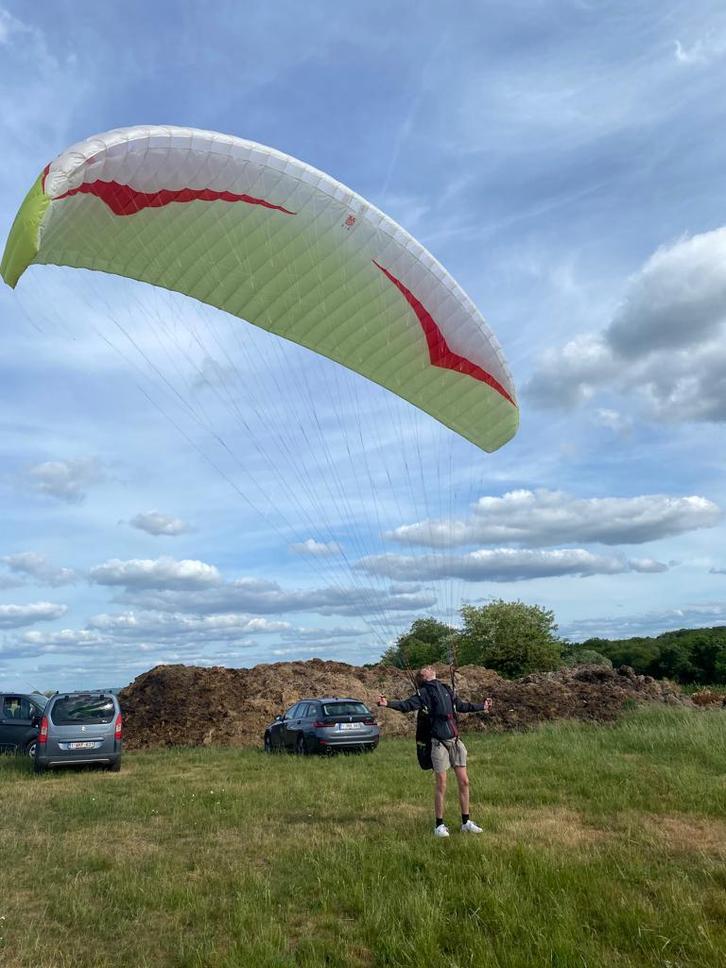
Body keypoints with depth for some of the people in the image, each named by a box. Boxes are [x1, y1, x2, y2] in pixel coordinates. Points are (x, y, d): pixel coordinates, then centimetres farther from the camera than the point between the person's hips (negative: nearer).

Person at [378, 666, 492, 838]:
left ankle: (466, 823, 21)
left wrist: (481, 707, 40)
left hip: (455, 740, 5)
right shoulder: (424, 692, -3)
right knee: (441, 785, 0)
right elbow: (407, 705, -15)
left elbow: (462, 706, 28)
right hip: (439, 743, -5)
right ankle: (439, 825, 13)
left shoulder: (446, 689, 14)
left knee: (464, 782, 8)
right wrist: (388, 703, -33)